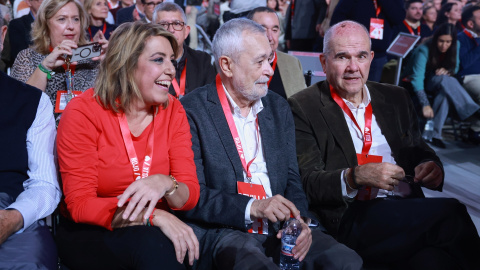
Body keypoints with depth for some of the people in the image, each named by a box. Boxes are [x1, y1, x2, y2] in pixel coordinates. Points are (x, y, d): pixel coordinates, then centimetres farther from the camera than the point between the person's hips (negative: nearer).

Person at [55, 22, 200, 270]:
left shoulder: (173, 110, 0)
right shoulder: (83, 112, -10)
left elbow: (190, 196, -5)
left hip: (152, 231, 3)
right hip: (89, 233, -3)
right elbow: (79, 204, -16)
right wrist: (155, 216, -30)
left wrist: (165, 184, -31)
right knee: (152, 243, -33)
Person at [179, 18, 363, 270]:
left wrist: (298, 219, -8)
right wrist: (252, 207, -23)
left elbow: (292, 179, 13)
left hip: (279, 229, 6)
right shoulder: (192, 111, -6)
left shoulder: (279, 108, 13)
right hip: (222, 231, -5)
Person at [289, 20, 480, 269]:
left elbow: (419, 152, 21)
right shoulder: (302, 108, 3)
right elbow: (307, 183, -5)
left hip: (408, 215, 4)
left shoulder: (395, 98, 19)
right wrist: (355, 176, -22)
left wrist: (430, 167, -3)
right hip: (351, 219, -4)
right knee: (450, 212, -25)